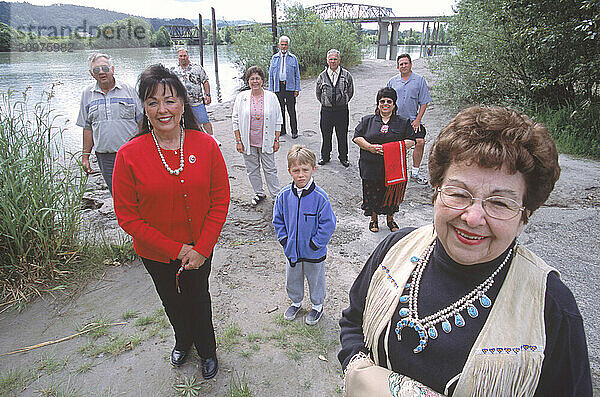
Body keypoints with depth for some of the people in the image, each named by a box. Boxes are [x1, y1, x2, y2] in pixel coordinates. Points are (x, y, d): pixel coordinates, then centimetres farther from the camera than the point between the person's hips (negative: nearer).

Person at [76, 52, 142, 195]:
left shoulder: (128, 89, 2)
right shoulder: (87, 94, 10)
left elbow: (141, 122, 3)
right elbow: (87, 128, 14)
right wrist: (85, 155, 11)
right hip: (104, 156, 2)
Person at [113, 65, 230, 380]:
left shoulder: (206, 145, -15)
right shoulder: (129, 155, -19)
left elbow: (220, 200, -9)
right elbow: (127, 215, -15)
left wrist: (202, 248, -14)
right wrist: (176, 249, -17)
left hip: (199, 250, 0)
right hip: (155, 253, 1)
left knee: (198, 300, 20)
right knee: (172, 302, 25)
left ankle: (207, 350, 50)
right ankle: (183, 341, 58)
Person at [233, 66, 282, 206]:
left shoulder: (271, 97, 0)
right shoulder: (241, 97, 0)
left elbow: (278, 120, 4)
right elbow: (235, 120, 3)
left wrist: (276, 140, 0)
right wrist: (238, 141, -2)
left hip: (266, 141, -1)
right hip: (248, 142, 2)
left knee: (270, 169, 3)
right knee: (252, 169, 10)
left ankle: (276, 195, 16)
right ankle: (259, 193, 27)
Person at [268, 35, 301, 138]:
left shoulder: (293, 58, 7)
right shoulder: (274, 58, 11)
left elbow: (297, 75, 6)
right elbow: (271, 75, 11)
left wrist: (297, 89, -3)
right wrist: (271, 89, 4)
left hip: (290, 87, -2)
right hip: (278, 87, 2)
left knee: (291, 110, -3)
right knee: (280, 110, 5)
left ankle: (294, 131, 6)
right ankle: (282, 130, 17)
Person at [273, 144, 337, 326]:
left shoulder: (319, 197, -21)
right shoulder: (284, 195, -10)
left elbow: (328, 223, -16)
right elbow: (277, 218, 4)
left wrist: (316, 243, -16)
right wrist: (283, 238, -3)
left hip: (314, 253, -3)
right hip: (292, 249, 4)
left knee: (316, 279, 18)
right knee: (292, 279, 23)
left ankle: (317, 305, 43)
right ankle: (296, 301, 50)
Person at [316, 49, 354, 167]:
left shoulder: (346, 75, 0)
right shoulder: (322, 76, 3)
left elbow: (350, 92, 10)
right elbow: (318, 93, 15)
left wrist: (343, 103, 8)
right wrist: (325, 103, 12)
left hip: (342, 110, -1)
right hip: (326, 110, 1)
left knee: (342, 135, 6)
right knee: (326, 135, 8)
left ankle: (343, 157, 20)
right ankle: (325, 156, 24)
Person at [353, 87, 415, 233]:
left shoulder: (403, 122, 8)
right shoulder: (367, 120, 8)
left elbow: (411, 140, 3)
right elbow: (357, 137, 2)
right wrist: (370, 147, -13)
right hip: (371, 166, 0)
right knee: (372, 193, 6)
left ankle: (390, 219, 31)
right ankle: (373, 219, 28)